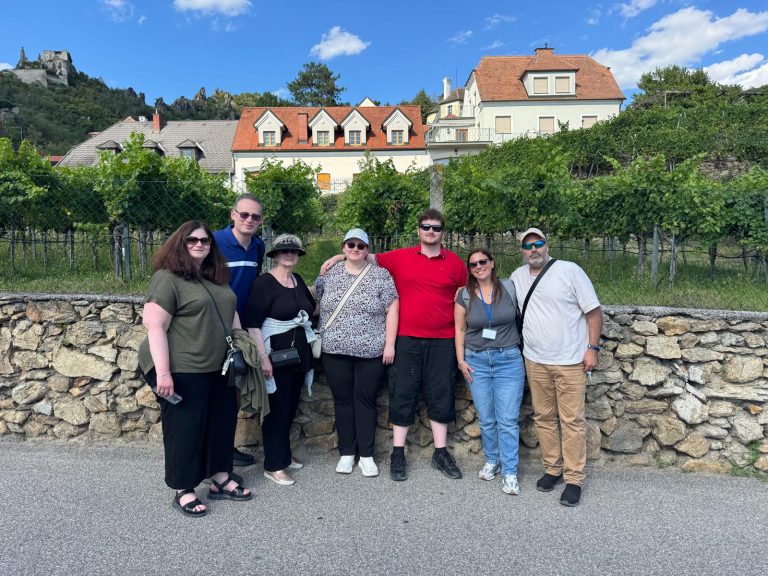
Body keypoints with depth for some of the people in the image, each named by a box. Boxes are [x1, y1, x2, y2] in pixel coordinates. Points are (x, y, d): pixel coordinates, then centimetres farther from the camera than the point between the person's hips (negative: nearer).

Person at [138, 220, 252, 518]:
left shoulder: (218, 278, 12)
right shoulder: (167, 278, -12)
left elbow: (232, 315, 19)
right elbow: (155, 327, -18)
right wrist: (163, 372, -22)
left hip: (219, 368, 8)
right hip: (183, 371, -8)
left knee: (222, 423, 15)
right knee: (184, 428, 4)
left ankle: (220, 480, 31)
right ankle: (183, 491, 19)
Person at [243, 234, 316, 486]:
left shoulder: (298, 280, 9)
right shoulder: (264, 283, -11)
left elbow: (311, 308, 28)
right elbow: (252, 323, -17)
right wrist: (264, 358, -22)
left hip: (299, 353, 7)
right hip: (276, 354, -7)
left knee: (291, 407, 16)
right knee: (278, 408, 0)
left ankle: (284, 454, 32)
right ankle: (274, 466, 13)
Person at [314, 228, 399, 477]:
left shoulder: (381, 275, 0)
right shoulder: (329, 274, 7)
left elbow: (392, 310, -2)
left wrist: (390, 344, -8)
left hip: (371, 352, -2)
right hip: (336, 352, 2)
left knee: (366, 401, 6)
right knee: (343, 401, 9)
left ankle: (366, 455, 18)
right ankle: (346, 453, 22)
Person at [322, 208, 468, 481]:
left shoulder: (455, 263, 5)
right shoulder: (400, 258, 4)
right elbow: (370, 258, 16)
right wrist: (340, 256, 6)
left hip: (442, 341, 1)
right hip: (407, 339, 0)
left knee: (441, 396, 8)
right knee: (403, 395, 5)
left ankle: (441, 454, 21)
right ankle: (398, 455, 17)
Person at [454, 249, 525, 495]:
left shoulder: (510, 289, 0)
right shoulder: (464, 296, 3)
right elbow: (460, 330, 7)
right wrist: (461, 360, 1)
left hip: (509, 360, -1)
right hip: (476, 361, 2)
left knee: (508, 420, -3)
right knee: (486, 419, 10)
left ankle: (509, 472, 8)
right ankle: (492, 461, 29)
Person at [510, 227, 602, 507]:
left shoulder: (570, 271, -7)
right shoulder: (517, 276, 8)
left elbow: (593, 311, -5)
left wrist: (592, 348, -9)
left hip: (570, 361, -4)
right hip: (535, 361, 5)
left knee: (572, 420, 1)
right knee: (543, 417, 12)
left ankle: (574, 479, 13)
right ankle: (552, 469, 28)